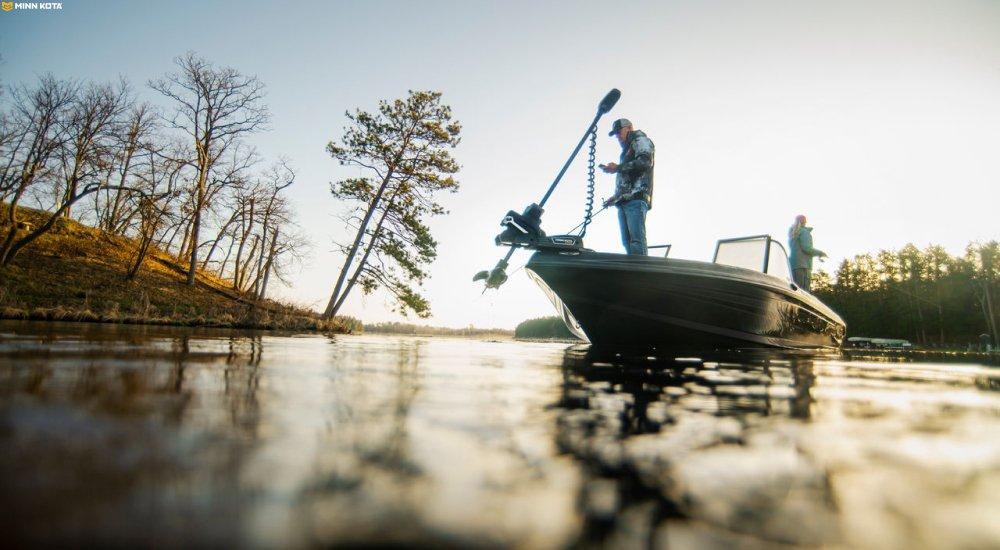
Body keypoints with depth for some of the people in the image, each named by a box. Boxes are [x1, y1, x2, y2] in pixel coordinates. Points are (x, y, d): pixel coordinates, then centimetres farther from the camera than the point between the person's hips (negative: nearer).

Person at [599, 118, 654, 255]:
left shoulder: (640, 140, 12)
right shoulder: (627, 151, 36)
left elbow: (645, 161, -10)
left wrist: (618, 168, -8)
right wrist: (615, 197, 24)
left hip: (636, 198, -9)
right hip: (624, 201, 9)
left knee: (636, 239, -21)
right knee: (627, 242, -4)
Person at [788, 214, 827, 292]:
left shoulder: (792, 234, 21)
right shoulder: (804, 232, -3)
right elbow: (807, 248, -12)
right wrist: (820, 253, 0)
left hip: (793, 265, 8)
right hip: (803, 265, -8)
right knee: (804, 291, -14)